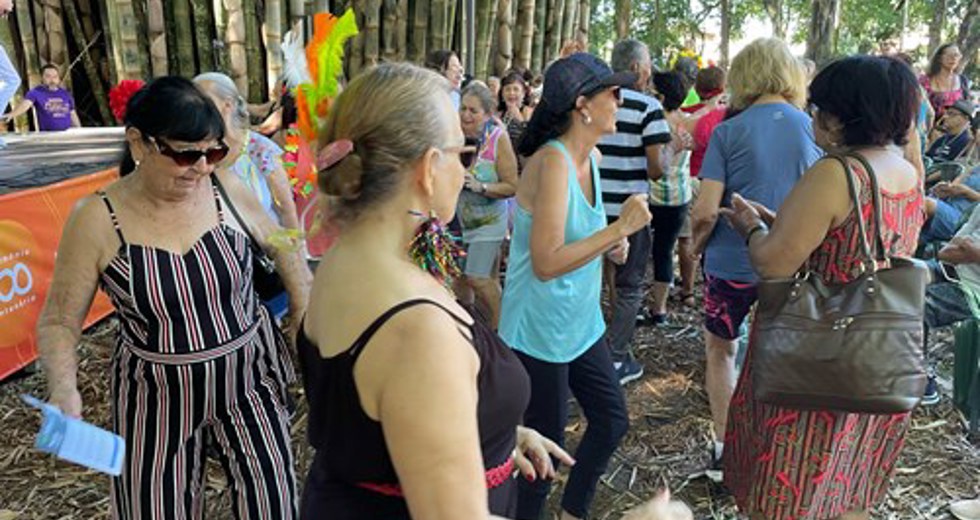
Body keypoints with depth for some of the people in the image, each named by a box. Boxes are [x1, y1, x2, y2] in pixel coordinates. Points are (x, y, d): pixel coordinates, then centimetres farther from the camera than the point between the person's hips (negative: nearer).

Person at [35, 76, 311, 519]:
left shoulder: (228, 192, -9)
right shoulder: (96, 219, -14)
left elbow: (282, 248, 9)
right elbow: (58, 321, -5)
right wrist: (64, 391, -22)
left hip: (249, 375, 2)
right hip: (158, 397, -1)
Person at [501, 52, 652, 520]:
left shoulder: (590, 157, 4)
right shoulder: (552, 161, -23)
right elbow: (546, 263, -28)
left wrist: (610, 245, 2)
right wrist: (621, 227, -26)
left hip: (582, 323, 9)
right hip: (540, 330, -9)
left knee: (612, 421, 19)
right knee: (543, 449, 6)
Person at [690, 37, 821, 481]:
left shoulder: (728, 132, -10)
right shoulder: (814, 128, -2)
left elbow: (705, 212, -16)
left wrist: (695, 246, 3)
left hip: (732, 263, -2)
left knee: (720, 350, 20)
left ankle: (725, 450, 25)